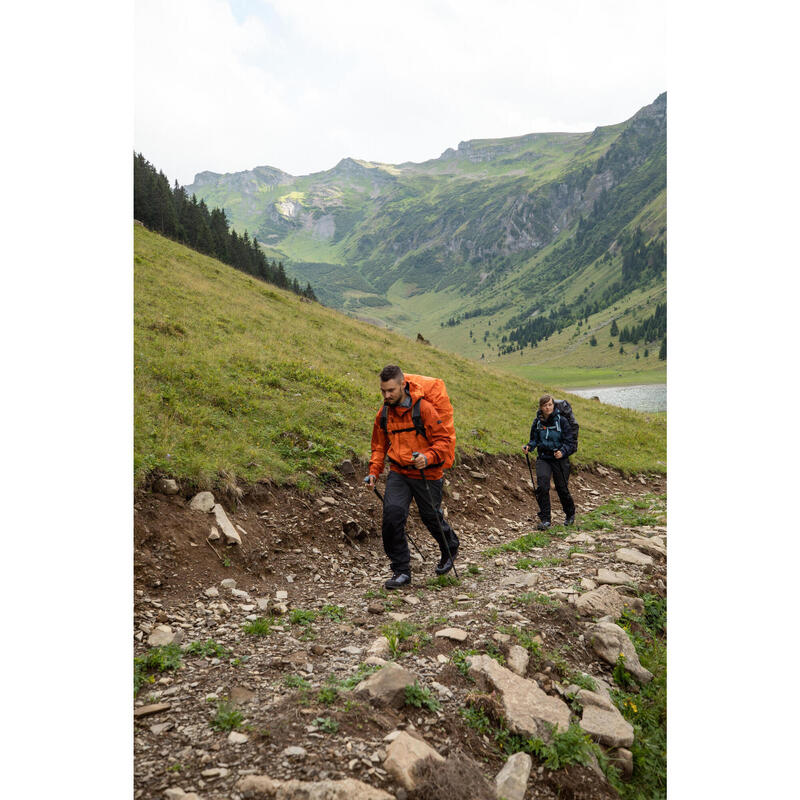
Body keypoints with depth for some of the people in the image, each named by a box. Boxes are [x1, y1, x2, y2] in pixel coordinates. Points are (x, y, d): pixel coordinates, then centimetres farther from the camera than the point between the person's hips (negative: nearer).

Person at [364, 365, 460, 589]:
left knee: (432, 518, 11)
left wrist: (428, 457, -30)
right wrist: (374, 472, 2)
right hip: (398, 473, 4)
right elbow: (379, 446, 15)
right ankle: (401, 570, 0)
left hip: (426, 474, -4)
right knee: (392, 514, -14)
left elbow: (443, 440, -13)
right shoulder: (384, 414, 3)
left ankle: (450, 549, 44)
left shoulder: (424, 408, -14)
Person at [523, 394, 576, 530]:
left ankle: (570, 514, 35)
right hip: (543, 458, 2)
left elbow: (570, 442, -8)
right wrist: (529, 446, -8)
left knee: (562, 488, 7)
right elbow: (534, 439, 13)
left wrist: (562, 452, -26)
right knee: (542, 486, -16)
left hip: (560, 459, -2)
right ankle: (545, 519, -6)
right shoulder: (537, 421, 1)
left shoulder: (561, 420, -10)